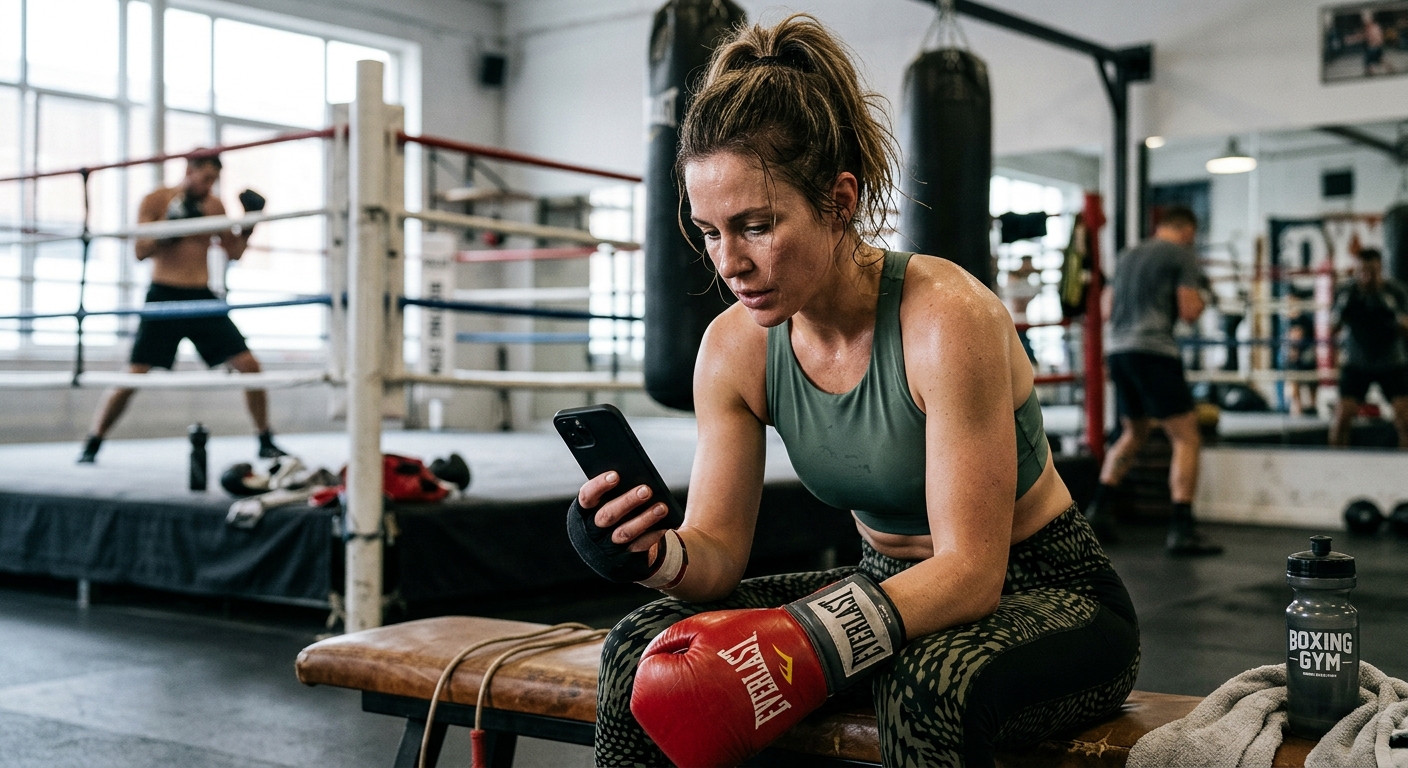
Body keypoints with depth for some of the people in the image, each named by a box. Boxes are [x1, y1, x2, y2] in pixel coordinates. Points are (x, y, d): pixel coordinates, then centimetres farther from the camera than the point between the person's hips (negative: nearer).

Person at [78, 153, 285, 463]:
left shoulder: (214, 206, 8)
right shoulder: (155, 201, -2)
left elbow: (234, 252, 13)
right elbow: (141, 252, -8)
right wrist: (171, 222, -19)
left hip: (201, 297, 3)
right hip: (164, 296, -3)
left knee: (249, 366, -6)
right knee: (133, 376, -8)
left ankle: (266, 443, 7)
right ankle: (92, 444, 9)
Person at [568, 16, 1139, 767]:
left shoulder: (947, 319, -26)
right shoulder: (734, 347, -7)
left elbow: (972, 569, -26)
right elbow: (717, 550, -5)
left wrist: (801, 649, -41)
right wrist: (653, 554, -30)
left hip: (1045, 594, -5)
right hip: (892, 586, 5)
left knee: (928, 683, -40)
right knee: (645, 648, -13)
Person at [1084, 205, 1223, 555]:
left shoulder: (1127, 257, 21)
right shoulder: (1183, 255, 1)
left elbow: (1108, 310, 21)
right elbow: (1189, 312, -6)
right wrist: (1199, 303, 15)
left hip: (1117, 351, 7)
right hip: (1153, 352, -7)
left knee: (1134, 433, 25)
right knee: (1186, 437, -4)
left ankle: (1098, 508, 18)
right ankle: (1181, 529, -13)